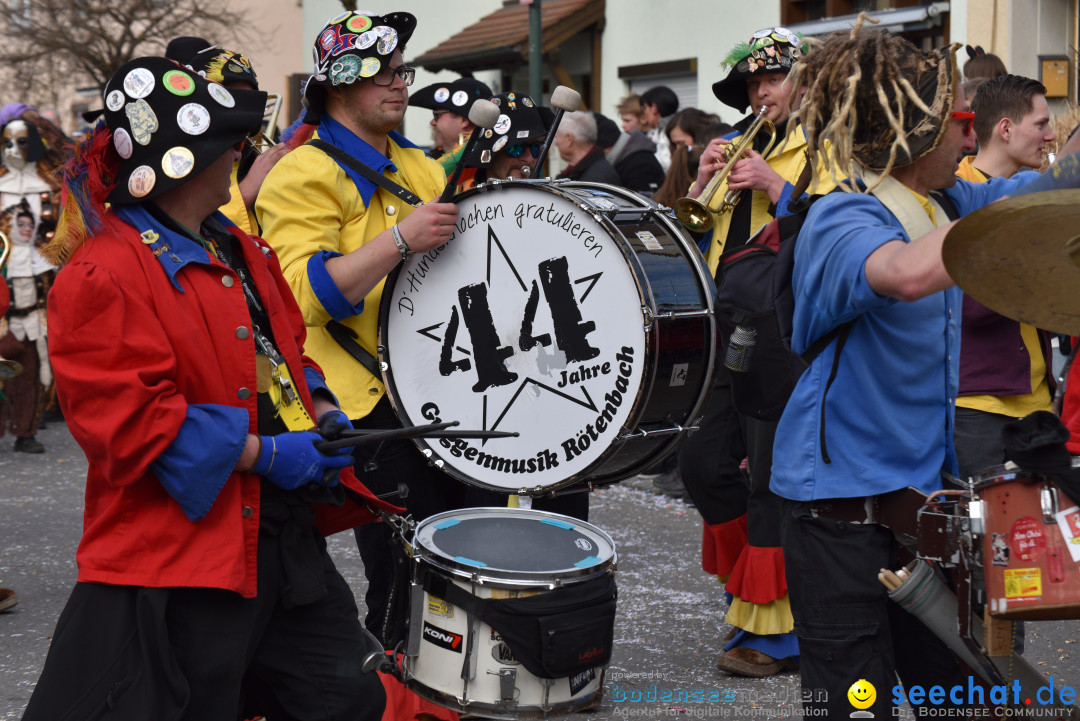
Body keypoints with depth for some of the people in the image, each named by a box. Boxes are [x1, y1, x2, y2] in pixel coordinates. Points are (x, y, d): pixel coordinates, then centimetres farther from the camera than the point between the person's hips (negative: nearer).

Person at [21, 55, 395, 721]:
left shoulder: (239, 249, 14)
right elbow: (131, 419, -21)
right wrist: (266, 453, -20)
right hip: (184, 546, -9)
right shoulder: (104, 277, -15)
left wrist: (323, 413, 4)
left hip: (287, 532, 9)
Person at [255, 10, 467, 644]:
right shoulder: (305, 174, -8)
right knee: (404, 577, -9)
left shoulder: (418, 166, 18)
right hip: (372, 401, -8)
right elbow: (303, 293, -20)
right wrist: (400, 241, -27)